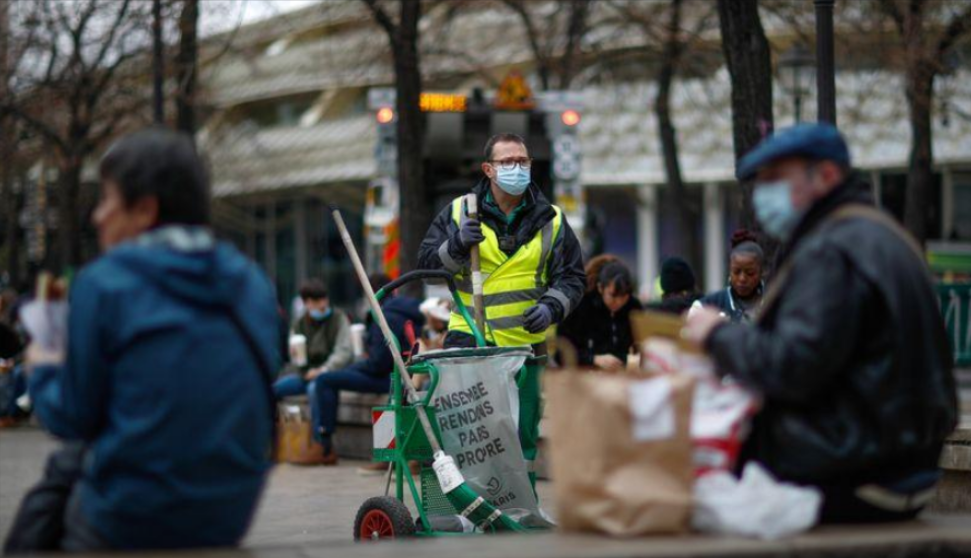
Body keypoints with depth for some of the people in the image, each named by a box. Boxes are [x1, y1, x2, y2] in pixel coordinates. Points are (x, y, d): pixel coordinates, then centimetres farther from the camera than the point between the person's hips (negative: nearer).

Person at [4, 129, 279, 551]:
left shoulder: (104, 283, -11)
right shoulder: (251, 283, 6)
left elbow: (74, 418, -6)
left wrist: (43, 372, 16)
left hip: (131, 526, -6)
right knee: (67, 463, 25)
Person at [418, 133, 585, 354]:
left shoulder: (551, 220, 9)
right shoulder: (459, 211, 6)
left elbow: (571, 277, 8)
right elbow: (427, 265, 3)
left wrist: (551, 308, -12)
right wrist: (457, 245, -16)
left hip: (527, 340, 2)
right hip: (467, 340, -2)